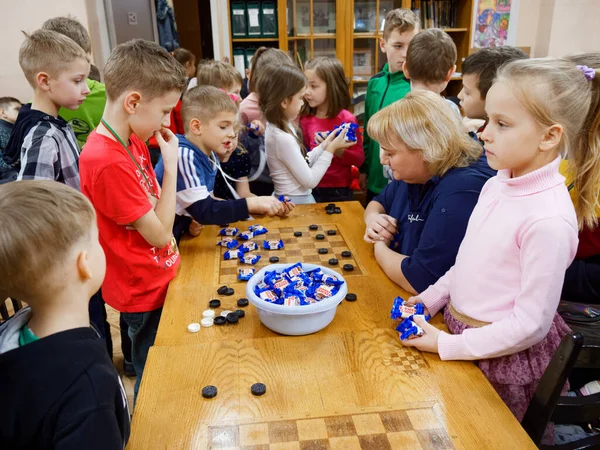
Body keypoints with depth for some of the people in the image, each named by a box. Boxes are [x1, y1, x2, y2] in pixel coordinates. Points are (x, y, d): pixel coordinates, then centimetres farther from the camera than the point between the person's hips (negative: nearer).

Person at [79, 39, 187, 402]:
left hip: (158, 277, 8)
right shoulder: (108, 162, -29)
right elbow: (159, 234, -24)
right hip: (146, 291, -8)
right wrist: (171, 165, -21)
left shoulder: (133, 141, -1)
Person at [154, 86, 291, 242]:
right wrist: (253, 204, -25)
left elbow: (207, 205, 2)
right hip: (165, 242, -7)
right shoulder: (183, 155, -20)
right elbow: (204, 211, -24)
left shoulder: (209, 156, 3)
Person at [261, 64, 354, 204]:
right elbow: (310, 180, -20)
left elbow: (302, 162, 8)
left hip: (299, 197, 9)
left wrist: (325, 144, 2)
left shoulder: (280, 126, 1)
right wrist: (331, 149, -14)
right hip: (297, 202, -9)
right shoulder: (282, 138, -26)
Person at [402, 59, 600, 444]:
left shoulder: (549, 219, -28)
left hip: (505, 356, -7)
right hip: (459, 324, 7)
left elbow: (530, 325, -23)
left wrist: (446, 346, -19)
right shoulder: (498, 184, -3)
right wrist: (431, 299, 2)